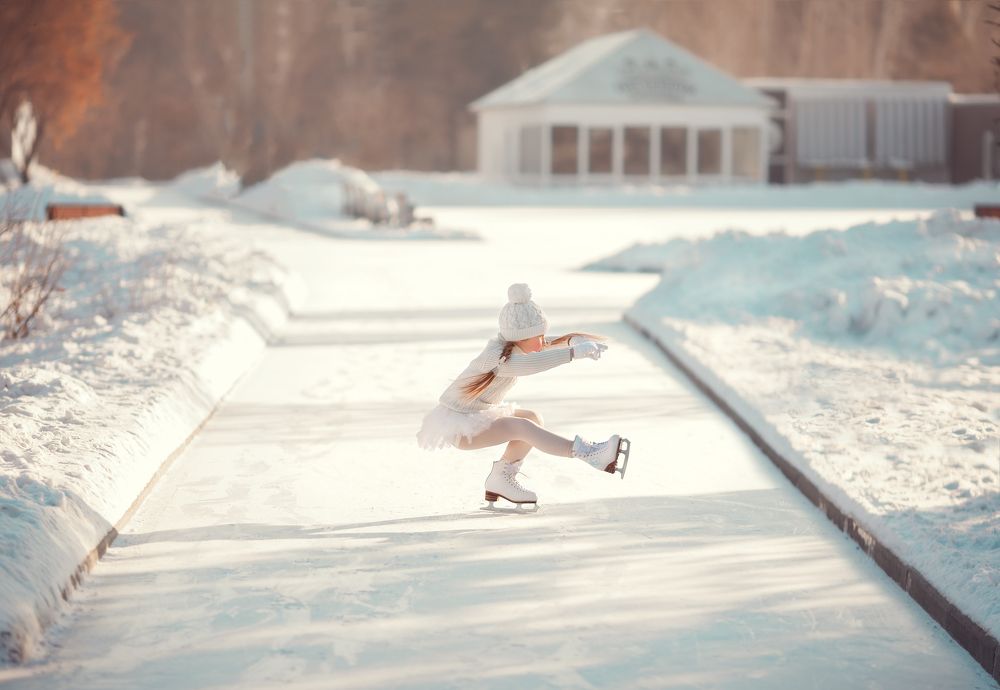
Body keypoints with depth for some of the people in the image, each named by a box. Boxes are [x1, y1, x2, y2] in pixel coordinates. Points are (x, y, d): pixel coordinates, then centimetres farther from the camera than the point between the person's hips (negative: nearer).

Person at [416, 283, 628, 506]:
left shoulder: (515, 345, -3)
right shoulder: (496, 357, -31)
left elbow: (552, 343, -5)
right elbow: (530, 364, -51)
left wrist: (575, 341, -27)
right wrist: (573, 353, -57)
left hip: (477, 415, 9)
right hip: (457, 424, -9)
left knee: (534, 419, -1)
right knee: (523, 427, -25)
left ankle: (501, 478, 8)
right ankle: (590, 454, -31)